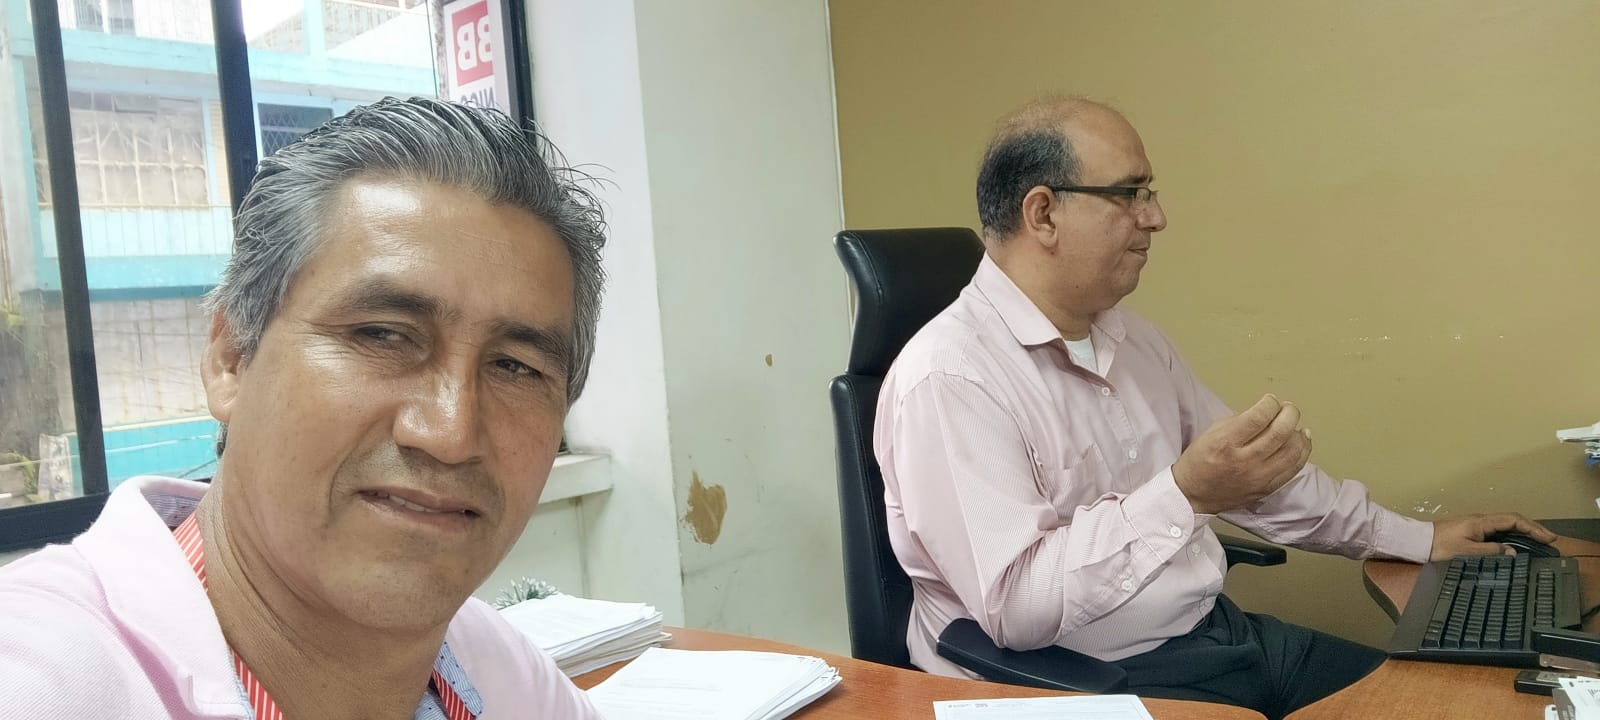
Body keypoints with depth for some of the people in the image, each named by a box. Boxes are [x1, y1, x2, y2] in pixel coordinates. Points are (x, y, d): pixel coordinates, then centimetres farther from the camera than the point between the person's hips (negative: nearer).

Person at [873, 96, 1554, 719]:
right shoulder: (948, 379, -19)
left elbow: (1250, 476, 23)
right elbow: (1015, 607, -25)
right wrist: (1185, 495, -31)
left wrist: (1419, 538, 25)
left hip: (1218, 632, 9)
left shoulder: (1133, 339, 10)